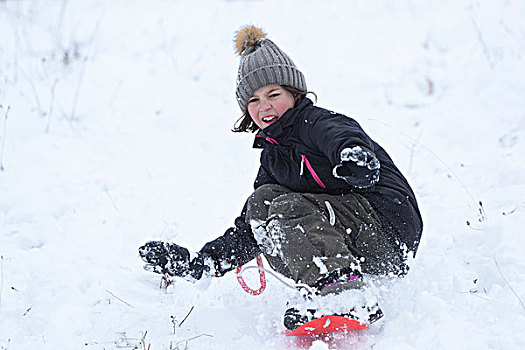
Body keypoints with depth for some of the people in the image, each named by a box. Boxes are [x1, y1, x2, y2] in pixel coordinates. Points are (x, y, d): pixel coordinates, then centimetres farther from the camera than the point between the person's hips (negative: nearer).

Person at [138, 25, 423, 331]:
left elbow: (340, 135, -30)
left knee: (285, 206, -23)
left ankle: (344, 294, -38)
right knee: (262, 200, 0)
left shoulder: (316, 121, -3)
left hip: (389, 223, -8)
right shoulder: (272, 158, 20)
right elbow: (248, 232, 20)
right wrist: (198, 263, 7)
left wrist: (352, 155, -55)